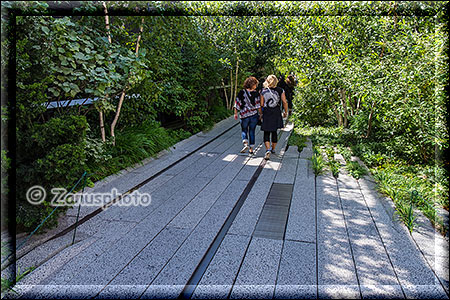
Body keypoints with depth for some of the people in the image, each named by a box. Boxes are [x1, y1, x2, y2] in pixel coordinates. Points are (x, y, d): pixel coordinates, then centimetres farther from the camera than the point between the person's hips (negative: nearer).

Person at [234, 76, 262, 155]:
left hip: (244, 115, -1)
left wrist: (235, 113, 5)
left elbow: (237, 103, -2)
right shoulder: (256, 93, -4)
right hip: (254, 115, 1)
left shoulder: (241, 92, -3)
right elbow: (258, 105, -4)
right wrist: (260, 114, 6)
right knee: (252, 131, 12)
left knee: (244, 130, 13)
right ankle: (251, 149, 14)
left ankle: (246, 144, -11)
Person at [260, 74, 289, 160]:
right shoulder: (280, 90, -1)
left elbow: (261, 104, -3)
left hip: (266, 114, -1)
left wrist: (261, 114, 9)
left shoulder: (263, 91, -2)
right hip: (276, 114, 2)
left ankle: (268, 149, -17)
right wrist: (285, 112, 9)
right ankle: (273, 149, 29)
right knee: (274, 132, 17)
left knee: (266, 133, 2)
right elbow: (284, 102, -3)